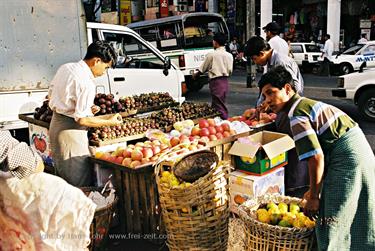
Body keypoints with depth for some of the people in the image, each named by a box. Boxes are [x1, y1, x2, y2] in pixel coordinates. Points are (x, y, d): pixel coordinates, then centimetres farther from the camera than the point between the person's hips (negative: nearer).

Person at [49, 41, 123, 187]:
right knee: (81, 185, -1)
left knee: (62, 178, 22)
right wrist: (109, 122, -9)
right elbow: (82, 120, -22)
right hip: (71, 130, -10)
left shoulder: (65, 68, 5)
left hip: (56, 124, 10)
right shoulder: (86, 83, -22)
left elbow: (51, 95, 16)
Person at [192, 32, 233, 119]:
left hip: (216, 82, -7)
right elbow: (230, 71, 11)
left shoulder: (211, 54, -9)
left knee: (220, 107, -2)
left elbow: (202, 69, 2)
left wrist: (195, 75, 20)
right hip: (225, 81, 7)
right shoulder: (229, 55, 7)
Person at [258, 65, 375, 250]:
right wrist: (315, 190, 23)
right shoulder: (306, 103, 15)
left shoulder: (296, 115, -14)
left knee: (330, 220, -2)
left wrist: (314, 196, -12)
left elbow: (316, 157, -22)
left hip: (345, 157, -10)